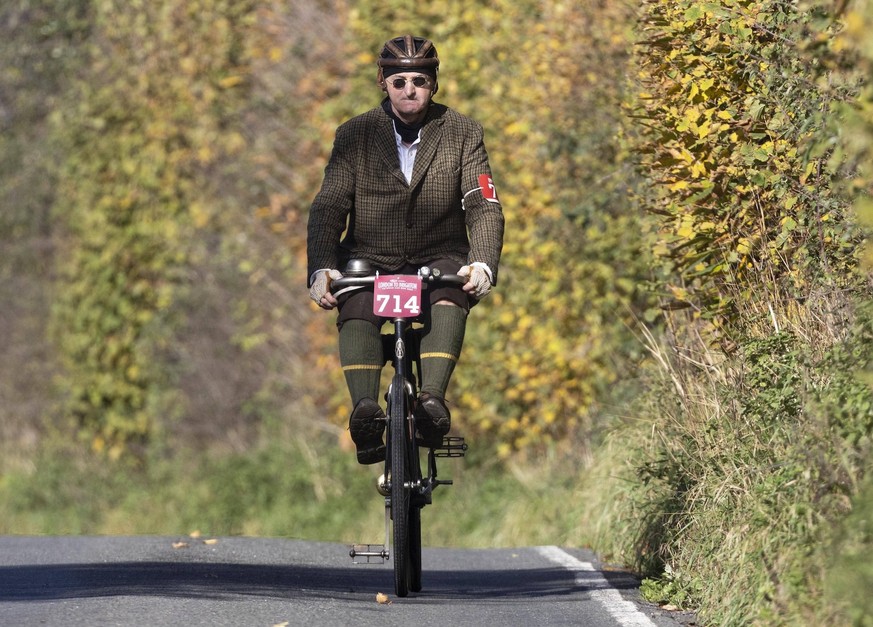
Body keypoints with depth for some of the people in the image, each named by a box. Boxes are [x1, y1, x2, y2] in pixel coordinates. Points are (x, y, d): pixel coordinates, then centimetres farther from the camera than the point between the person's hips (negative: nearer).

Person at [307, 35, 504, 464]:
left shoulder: (462, 133, 0)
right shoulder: (355, 135, 0)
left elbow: (484, 207, -7)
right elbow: (328, 207, -6)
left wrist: (482, 264, -27)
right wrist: (321, 268, -24)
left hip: (439, 258, 0)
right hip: (371, 258, 0)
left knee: (449, 299, -35)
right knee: (356, 310, -32)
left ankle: (432, 400, -48)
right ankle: (365, 409, -47)